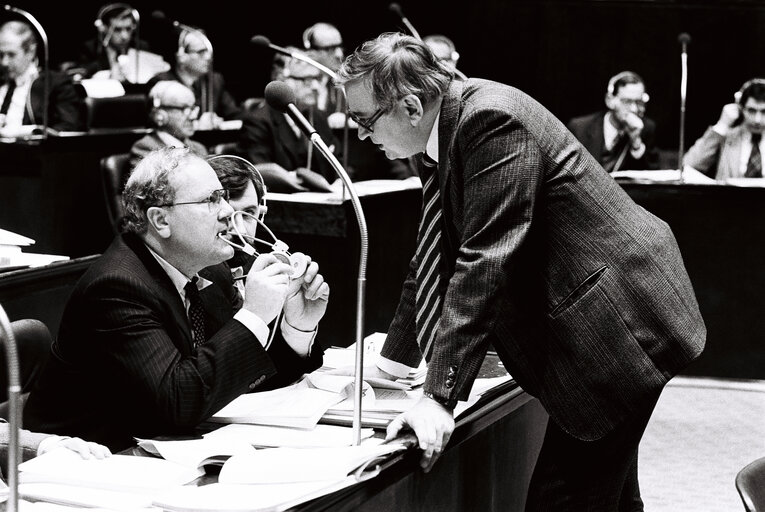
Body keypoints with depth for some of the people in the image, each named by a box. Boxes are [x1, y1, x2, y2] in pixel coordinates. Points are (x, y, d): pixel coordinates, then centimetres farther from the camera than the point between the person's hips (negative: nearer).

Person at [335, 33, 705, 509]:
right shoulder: (445, 130, 6)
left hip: (619, 323, -10)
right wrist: (397, 358, 18)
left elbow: (482, 264, -27)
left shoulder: (491, 121, -22)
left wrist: (439, 396, -27)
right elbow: (439, 255, 16)